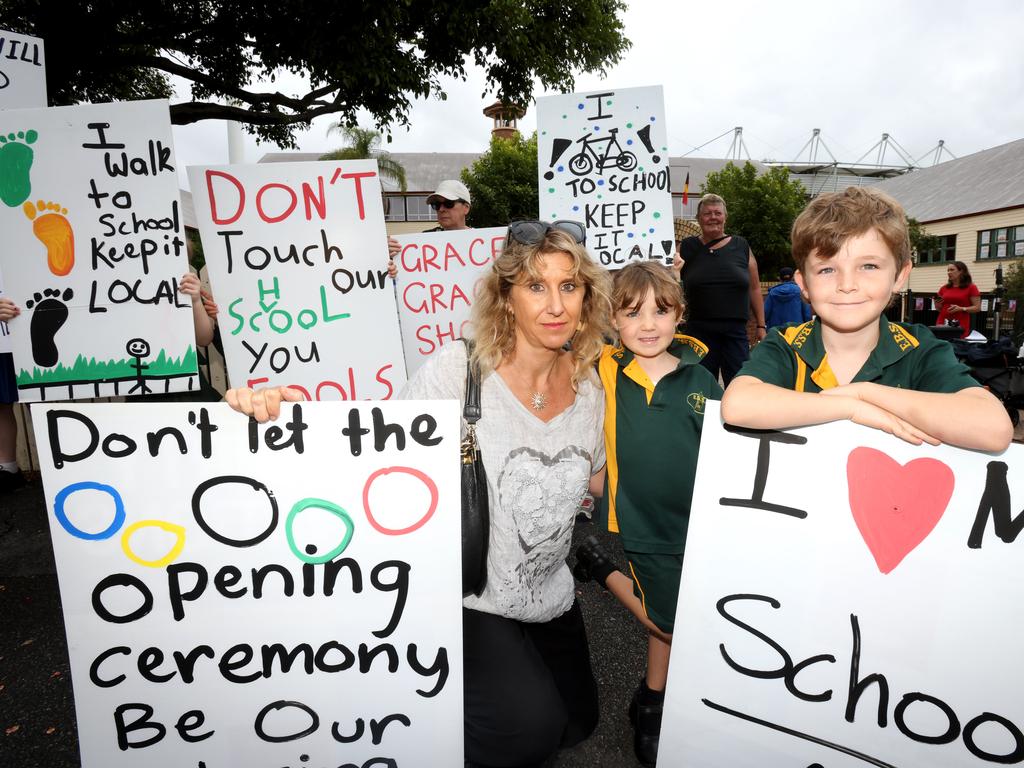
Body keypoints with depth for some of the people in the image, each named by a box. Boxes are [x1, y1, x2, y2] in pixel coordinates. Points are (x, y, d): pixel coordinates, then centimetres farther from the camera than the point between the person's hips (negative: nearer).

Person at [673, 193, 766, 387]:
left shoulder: (741, 247, 7)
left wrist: (761, 325, 8)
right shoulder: (687, 248, 5)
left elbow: (754, 288, 10)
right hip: (699, 329, 0)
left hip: (736, 330, 0)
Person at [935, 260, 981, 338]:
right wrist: (937, 304, -1)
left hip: (960, 325, -3)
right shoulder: (944, 288, 13)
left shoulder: (971, 288, 3)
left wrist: (961, 309, -15)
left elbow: (977, 308, -1)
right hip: (942, 323, 3)